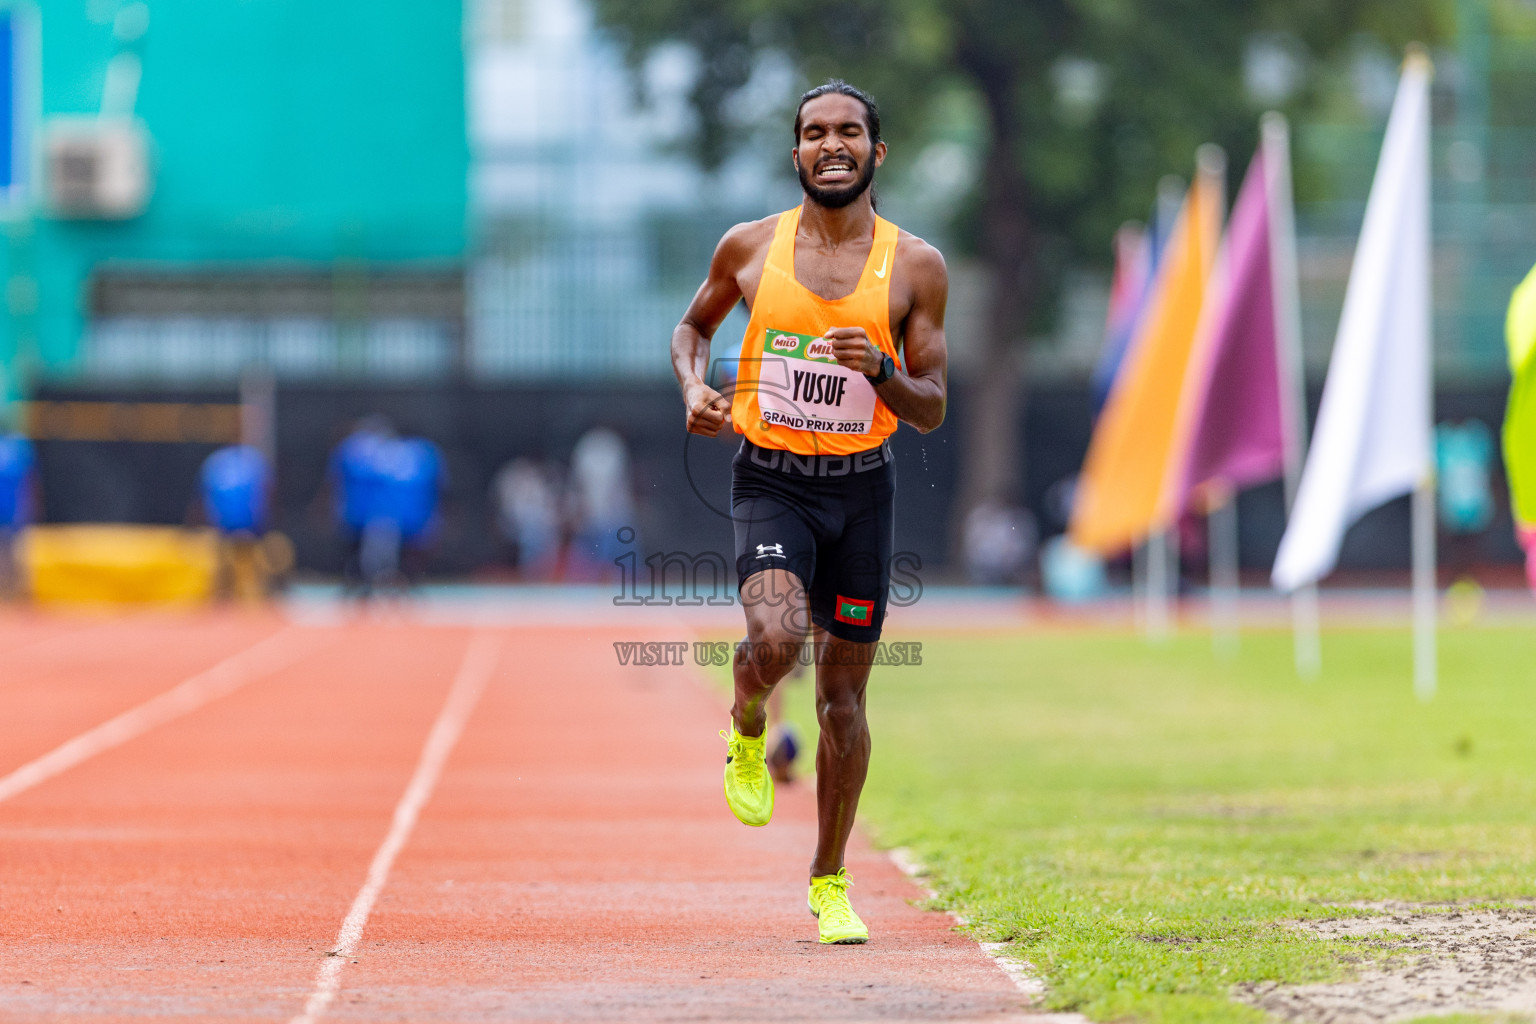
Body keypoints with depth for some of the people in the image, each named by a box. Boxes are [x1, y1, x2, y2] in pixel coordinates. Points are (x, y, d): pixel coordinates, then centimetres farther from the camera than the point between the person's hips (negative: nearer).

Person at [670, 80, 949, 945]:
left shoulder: (915, 266, -2)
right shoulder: (750, 248, 0)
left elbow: (932, 412, -1)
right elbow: (694, 327, 19)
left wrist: (879, 369, -21)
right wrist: (695, 390, -2)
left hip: (862, 487, 1)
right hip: (770, 482, -1)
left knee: (845, 691, 6)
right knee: (775, 639, -27)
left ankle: (831, 882, 21)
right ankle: (747, 734, 9)